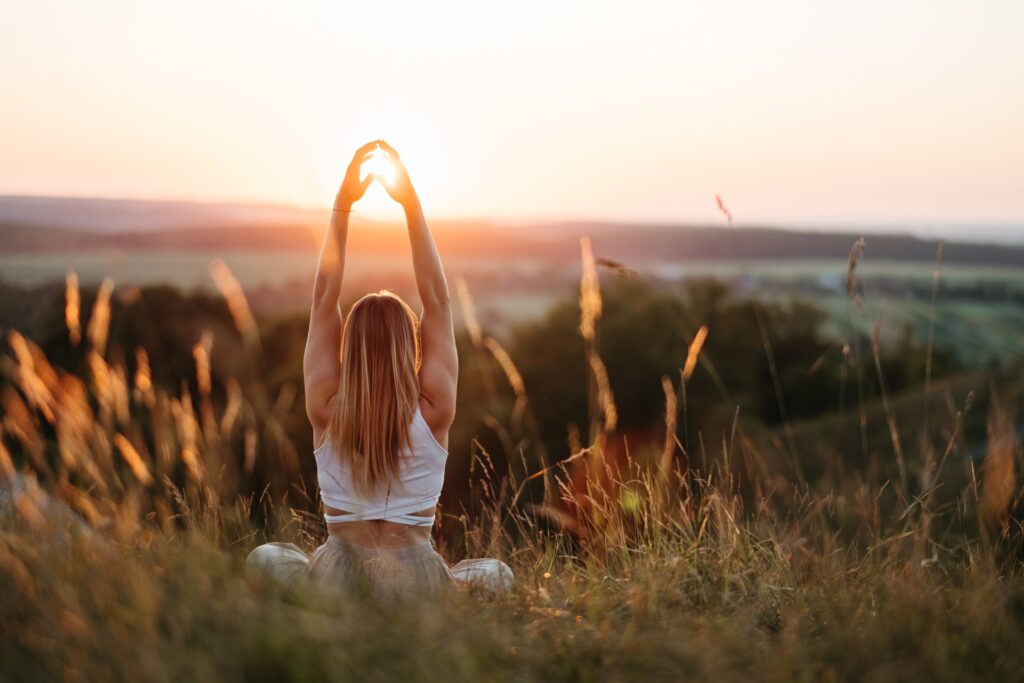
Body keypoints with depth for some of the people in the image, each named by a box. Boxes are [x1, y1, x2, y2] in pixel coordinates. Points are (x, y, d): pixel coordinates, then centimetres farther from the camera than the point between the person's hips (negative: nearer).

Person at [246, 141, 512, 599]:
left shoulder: (326, 410, -9)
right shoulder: (433, 412, -12)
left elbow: (323, 300, -3)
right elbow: (437, 302, -6)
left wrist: (342, 206, -4)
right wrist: (412, 205, -5)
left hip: (332, 586, 1)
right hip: (417, 584, 0)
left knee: (262, 558, 28)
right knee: (496, 573, 27)